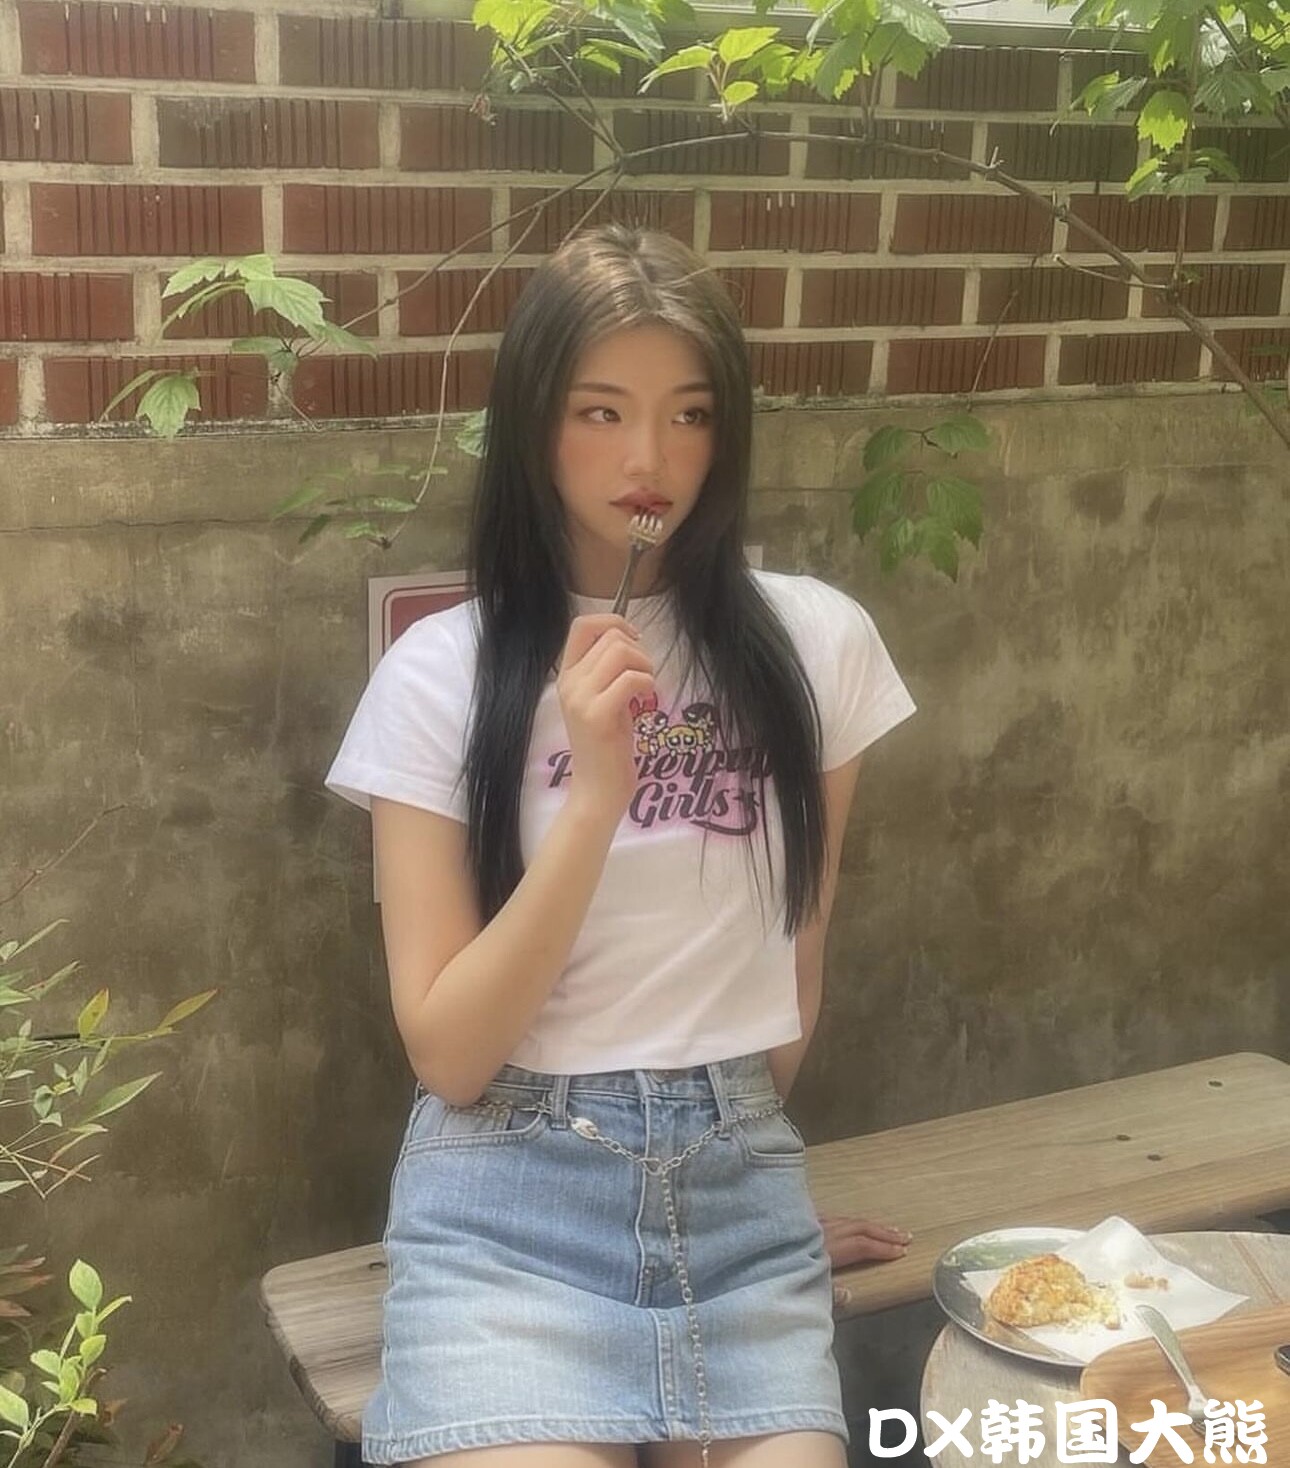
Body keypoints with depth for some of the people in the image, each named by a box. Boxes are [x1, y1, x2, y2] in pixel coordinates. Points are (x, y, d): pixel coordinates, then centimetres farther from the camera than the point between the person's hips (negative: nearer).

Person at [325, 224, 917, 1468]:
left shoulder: (815, 641, 1)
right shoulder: (441, 672, -6)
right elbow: (447, 1052, -10)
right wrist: (593, 797, -20)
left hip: (741, 1190, 3)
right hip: (512, 1204, -2)